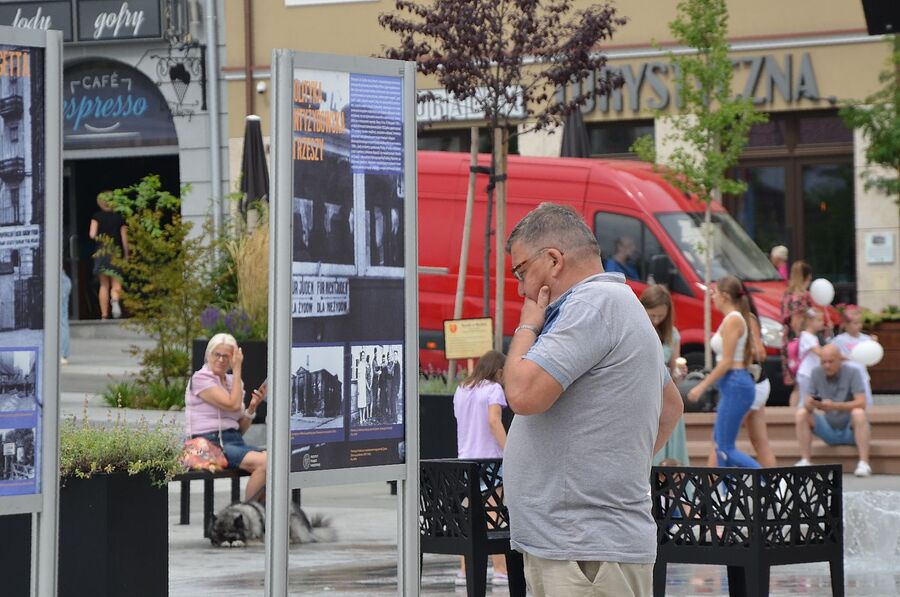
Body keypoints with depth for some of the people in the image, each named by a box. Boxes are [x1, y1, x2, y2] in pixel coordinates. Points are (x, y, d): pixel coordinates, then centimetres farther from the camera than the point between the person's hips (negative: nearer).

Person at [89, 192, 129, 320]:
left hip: (101, 252, 0)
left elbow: (92, 234, -6)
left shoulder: (97, 216, 3)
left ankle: (104, 315, 2)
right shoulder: (119, 218, 5)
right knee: (116, 283, -1)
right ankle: (115, 300, -35)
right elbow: (124, 239, 2)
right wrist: (126, 255, 9)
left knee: (104, 285, 7)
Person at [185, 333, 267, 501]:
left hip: (235, 441, 7)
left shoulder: (231, 381, 19)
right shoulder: (200, 378, -2)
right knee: (263, 462, -28)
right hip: (211, 443, -7)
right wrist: (237, 370, -5)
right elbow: (233, 405, -15)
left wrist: (252, 406, 1)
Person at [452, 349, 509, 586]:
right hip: (488, 459, -7)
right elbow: (493, 421, -20)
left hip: (465, 459, 7)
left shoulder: (461, 390, 15)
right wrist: (509, 451, -22)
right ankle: (500, 569, -4)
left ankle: (465, 571, 9)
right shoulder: (493, 389, -8)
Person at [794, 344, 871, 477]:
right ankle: (804, 461, -19)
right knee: (801, 413, -14)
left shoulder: (852, 373, -15)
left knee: (858, 413, -33)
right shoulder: (817, 373, -4)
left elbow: (861, 403, -24)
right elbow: (807, 400, -5)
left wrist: (835, 406, -37)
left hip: (850, 431, -4)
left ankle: (864, 463, -36)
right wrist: (809, 404, -31)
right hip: (829, 430, 4)